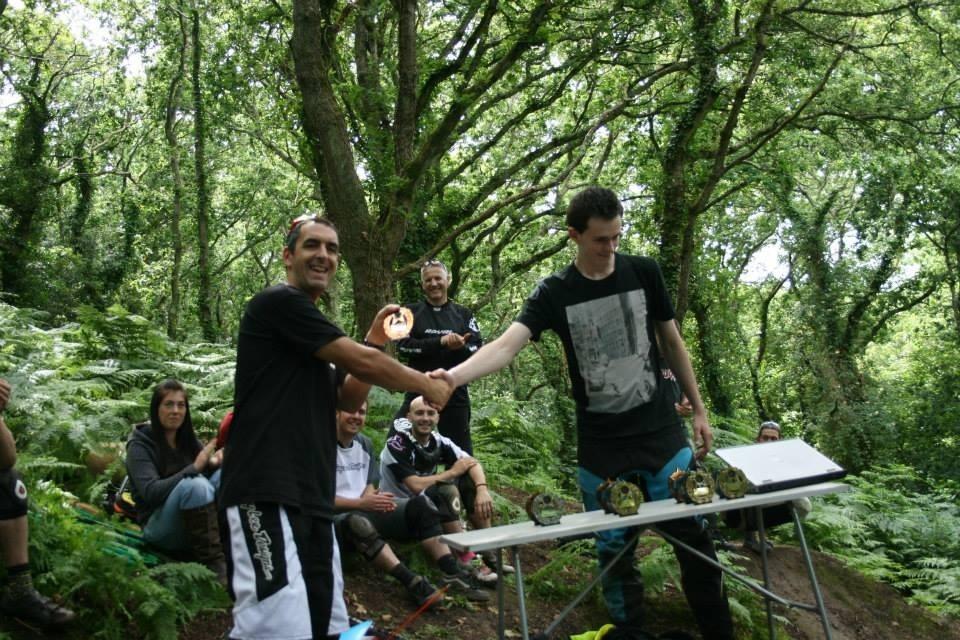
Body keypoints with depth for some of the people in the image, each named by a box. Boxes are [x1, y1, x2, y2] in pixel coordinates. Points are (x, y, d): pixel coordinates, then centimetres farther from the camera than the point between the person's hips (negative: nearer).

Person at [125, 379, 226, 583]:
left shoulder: (188, 439, 10)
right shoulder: (140, 445, -7)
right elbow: (151, 492, -21)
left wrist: (213, 463, -22)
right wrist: (194, 468, -28)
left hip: (192, 523, 5)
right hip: (159, 527, -5)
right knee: (193, 484, -34)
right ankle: (213, 564, -36)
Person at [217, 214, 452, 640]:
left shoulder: (311, 328, 23)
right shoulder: (279, 303, -6)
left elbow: (349, 400, 21)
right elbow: (362, 362, -9)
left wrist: (375, 340, 10)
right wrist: (427, 385, 5)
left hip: (313, 500, 10)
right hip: (265, 496, -10)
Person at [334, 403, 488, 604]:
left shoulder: (365, 444, 12)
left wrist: (372, 499, -8)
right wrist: (360, 503, -21)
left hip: (365, 510, 7)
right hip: (336, 517, -7)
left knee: (420, 505, -12)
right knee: (358, 523, -41)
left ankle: (453, 573, -23)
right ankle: (413, 583, -45)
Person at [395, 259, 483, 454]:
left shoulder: (463, 314, 8)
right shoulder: (411, 312, 5)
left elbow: (479, 350, 1)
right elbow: (402, 345, -9)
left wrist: (461, 347, -22)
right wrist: (441, 342, -19)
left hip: (455, 393, 1)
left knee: (460, 451, 8)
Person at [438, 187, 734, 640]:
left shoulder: (644, 273, 0)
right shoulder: (554, 293, -6)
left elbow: (671, 343, 10)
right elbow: (508, 344, -20)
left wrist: (698, 410, 10)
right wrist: (453, 376, -38)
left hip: (662, 436, 1)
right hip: (600, 450, -1)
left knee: (693, 537, 5)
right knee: (614, 549, 7)